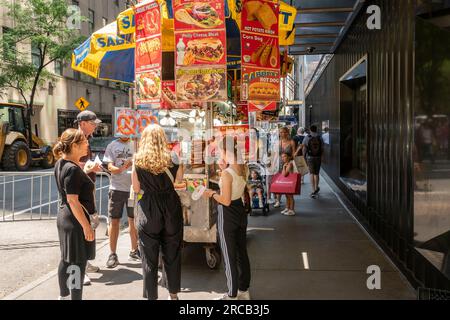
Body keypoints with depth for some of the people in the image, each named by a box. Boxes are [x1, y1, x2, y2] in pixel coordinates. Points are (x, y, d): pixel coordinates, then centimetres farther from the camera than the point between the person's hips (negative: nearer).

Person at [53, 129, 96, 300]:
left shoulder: (61, 164, 6)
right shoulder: (72, 169, -22)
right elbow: (73, 200, -25)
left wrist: (86, 171, 10)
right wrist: (86, 226, -23)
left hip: (64, 217, 10)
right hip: (76, 220, -10)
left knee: (67, 259, 20)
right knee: (78, 263, -2)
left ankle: (63, 295, 34)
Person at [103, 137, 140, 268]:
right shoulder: (112, 146, 3)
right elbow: (110, 167, -5)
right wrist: (121, 169, -25)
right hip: (116, 188, -1)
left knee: (134, 220, 11)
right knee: (114, 221, 2)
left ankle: (134, 251, 26)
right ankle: (113, 254, 11)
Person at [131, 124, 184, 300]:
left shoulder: (138, 160, -5)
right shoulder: (172, 158, -4)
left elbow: (136, 188, 0)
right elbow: (179, 180, 5)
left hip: (149, 211, -2)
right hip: (171, 208, 2)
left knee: (149, 258, 9)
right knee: (172, 254, 16)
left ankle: (151, 296, 17)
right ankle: (173, 294, 29)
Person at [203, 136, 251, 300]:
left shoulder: (226, 173, -23)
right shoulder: (242, 168, 1)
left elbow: (226, 201, -22)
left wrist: (212, 194, -6)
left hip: (227, 216, -8)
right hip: (240, 212, 8)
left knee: (229, 256, 6)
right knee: (242, 253, 18)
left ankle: (232, 295, 19)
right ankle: (244, 290, 32)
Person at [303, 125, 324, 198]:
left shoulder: (307, 137, -4)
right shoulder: (319, 137, 2)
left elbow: (304, 149, -5)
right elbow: (322, 149, 4)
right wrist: (321, 157, 14)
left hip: (310, 157, -2)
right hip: (318, 157, 2)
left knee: (312, 174, 2)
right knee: (316, 173, 15)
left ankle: (314, 191, -3)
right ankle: (316, 188, 28)